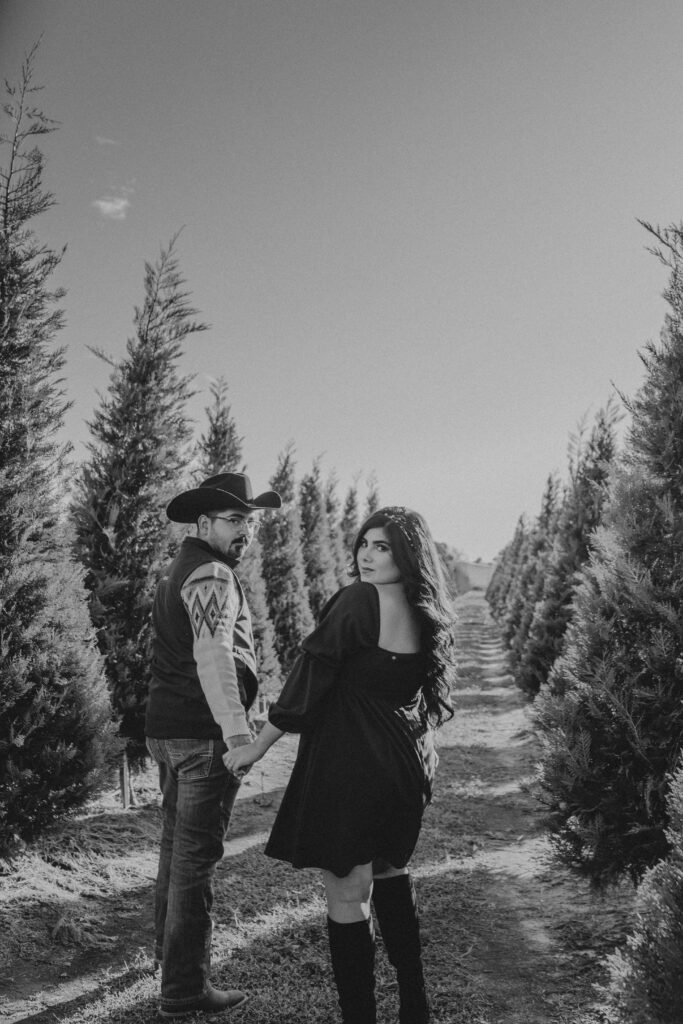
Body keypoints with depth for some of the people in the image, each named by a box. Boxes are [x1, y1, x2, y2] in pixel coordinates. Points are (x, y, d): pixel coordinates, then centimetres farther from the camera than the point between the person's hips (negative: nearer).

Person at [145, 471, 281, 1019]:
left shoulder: (181, 569, 17)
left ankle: (170, 946, 40)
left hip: (167, 727, 10)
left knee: (177, 843, 23)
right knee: (197, 855, -1)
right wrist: (237, 732, -40)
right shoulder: (212, 574, -16)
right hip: (201, 733, -10)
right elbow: (213, 655, -31)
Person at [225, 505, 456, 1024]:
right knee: (390, 874, 25)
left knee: (347, 894, 4)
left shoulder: (359, 599, -17)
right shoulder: (425, 613, 5)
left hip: (349, 765, -8)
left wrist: (259, 744, -6)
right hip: (405, 764, 8)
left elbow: (312, 675, -15)